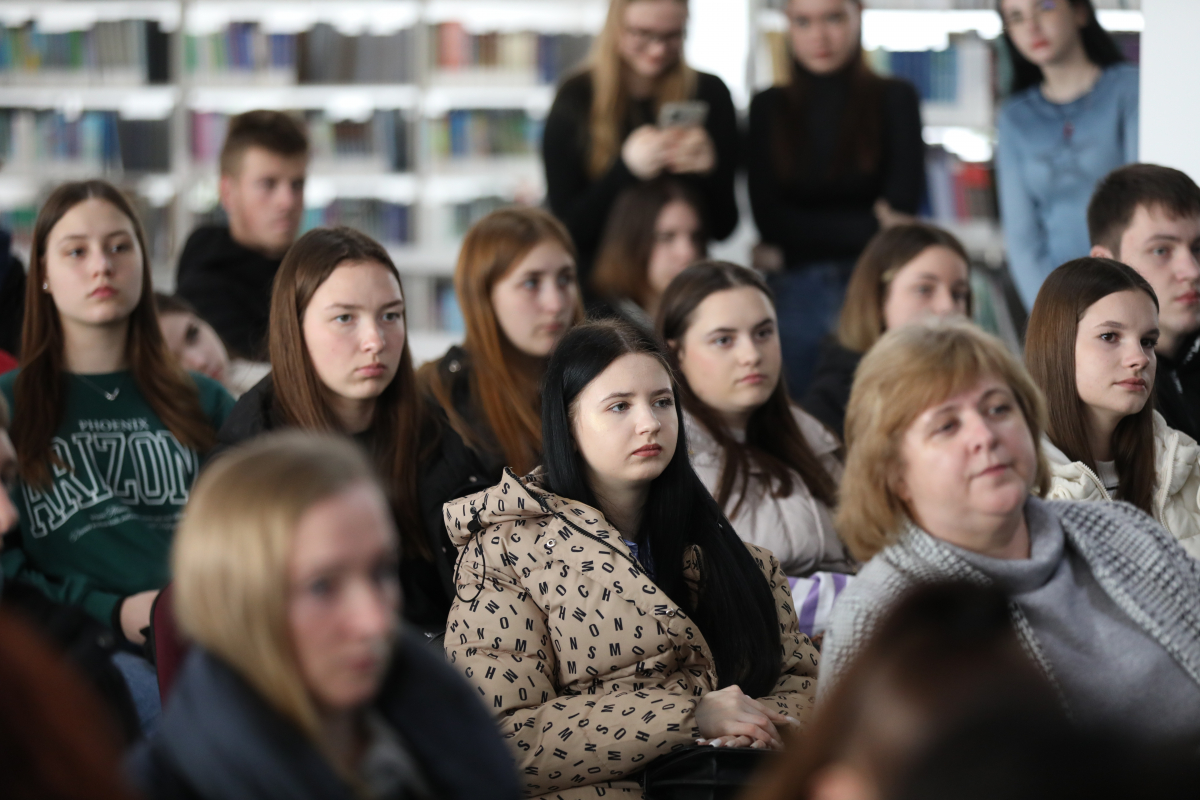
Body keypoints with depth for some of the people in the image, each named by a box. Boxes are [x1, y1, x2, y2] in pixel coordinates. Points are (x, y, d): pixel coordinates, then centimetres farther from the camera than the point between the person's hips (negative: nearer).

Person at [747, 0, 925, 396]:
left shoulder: (895, 99, 4)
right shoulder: (768, 108, 8)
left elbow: (901, 207, -1)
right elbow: (770, 219, 0)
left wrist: (814, 234, -9)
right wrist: (870, 228, -8)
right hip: (796, 296, 2)